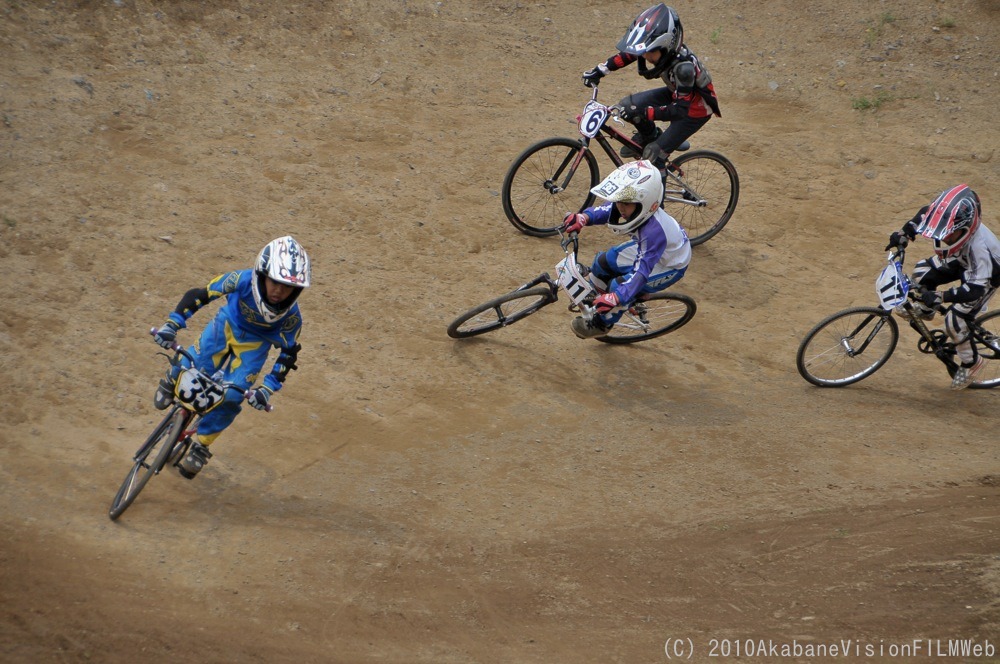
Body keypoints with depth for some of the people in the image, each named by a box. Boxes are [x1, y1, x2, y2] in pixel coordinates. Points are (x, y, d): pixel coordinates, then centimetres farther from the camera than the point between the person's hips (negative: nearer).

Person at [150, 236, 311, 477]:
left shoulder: (291, 317, -32)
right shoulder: (242, 280, -36)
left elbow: (288, 354, -18)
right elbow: (198, 295, -28)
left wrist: (268, 388, -26)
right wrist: (172, 324, -36)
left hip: (255, 343, 0)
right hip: (227, 324, 0)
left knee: (231, 396, -12)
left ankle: (200, 445, 11)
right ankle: (171, 384, 25)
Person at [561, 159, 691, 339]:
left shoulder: (654, 231, -44)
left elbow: (641, 271, -45)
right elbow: (605, 210, -17)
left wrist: (616, 297, -54)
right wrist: (582, 217, -38)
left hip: (671, 266, -8)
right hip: (646, 249, 8)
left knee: (619, 286, -20)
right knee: (603, 262, 1)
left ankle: (602, 324, 8)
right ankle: (592, 300, 29)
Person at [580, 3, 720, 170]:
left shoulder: (684, 66, -39)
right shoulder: (659, 49, -20)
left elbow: (680, 110, -38)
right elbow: (627, 55, -1)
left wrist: (642, 113, -44)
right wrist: (598, 71, -9)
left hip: (696, 108, -7)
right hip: (676, 93, 7)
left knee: (654, 153, -13)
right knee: (627, 106, -6)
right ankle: (649, 136, 19)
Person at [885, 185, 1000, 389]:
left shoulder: (978, 246, -46)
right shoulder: (948, 220, -28)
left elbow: (976, 287, -44)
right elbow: (925, 213, -5)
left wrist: (940, 296, -51)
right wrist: (903, 234, -15)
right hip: (962, 260, 7)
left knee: (955, 320, -12)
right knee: (922, 272, -9)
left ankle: (971, 363, 15)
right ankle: (923, 310, 21)